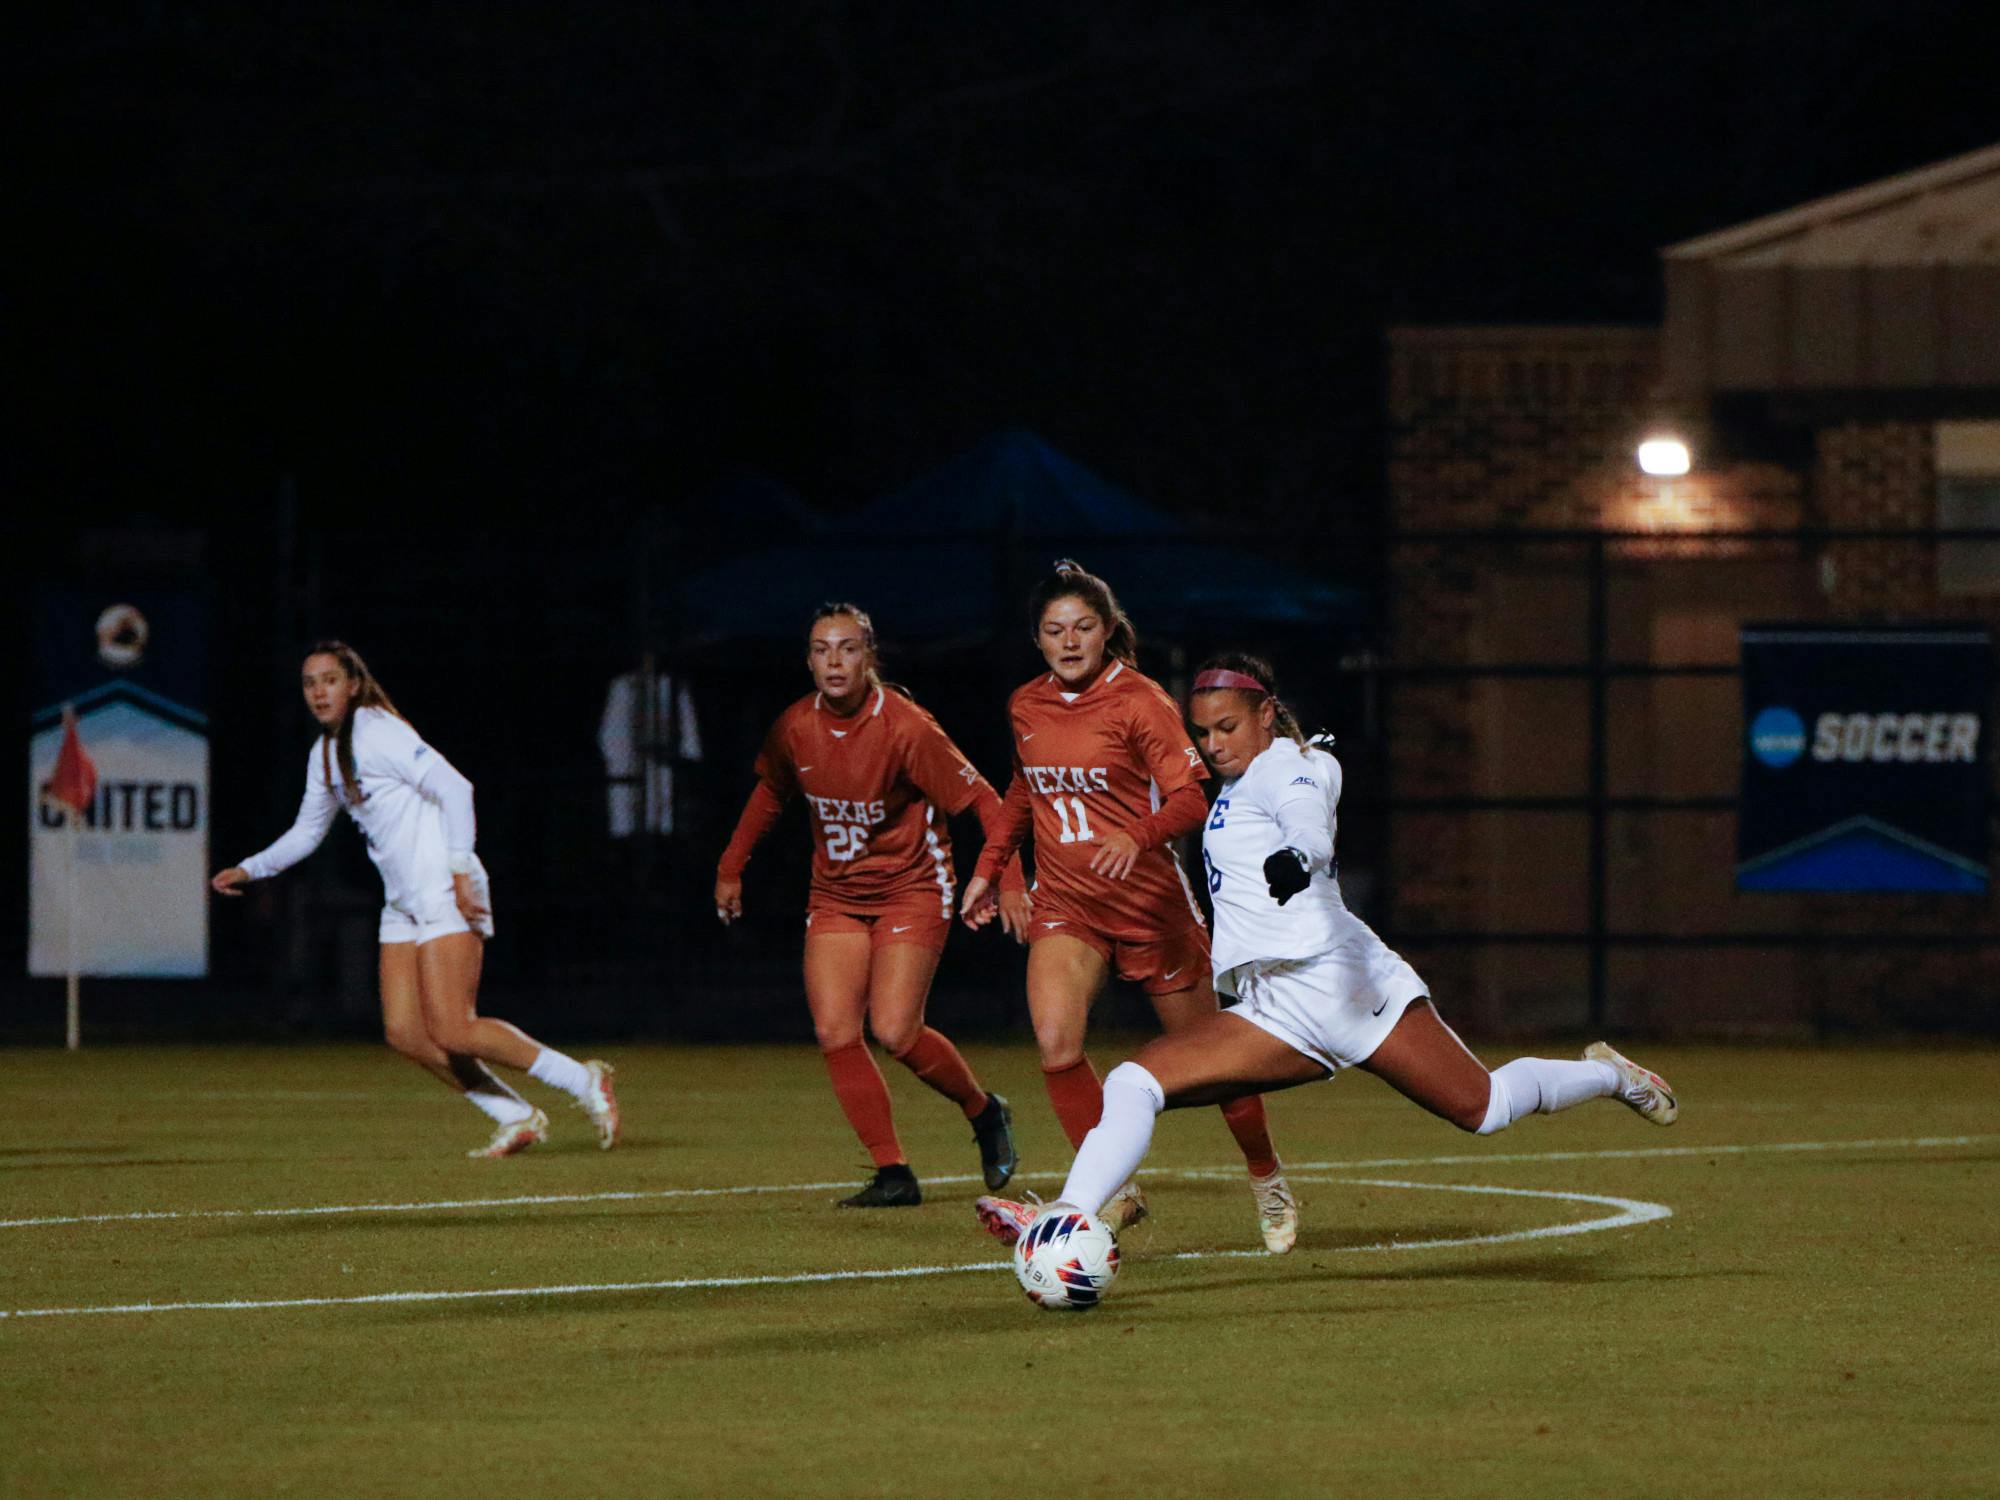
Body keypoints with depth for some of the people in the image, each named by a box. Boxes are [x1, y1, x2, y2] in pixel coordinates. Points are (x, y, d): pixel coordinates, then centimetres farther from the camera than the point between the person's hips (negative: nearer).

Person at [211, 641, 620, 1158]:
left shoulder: (377, 732, -12)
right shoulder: (324, 755, 15)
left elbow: (454, 788, -19)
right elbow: (306, 832, 29)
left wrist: (461, 872, -21)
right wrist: (248, 869, 20)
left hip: (445, 895, -9)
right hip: (404, 904, 9)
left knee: (452, 1033, -17)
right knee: (405, 1033, -2)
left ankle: (584, 1082, -6)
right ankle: (517, 1120, 6)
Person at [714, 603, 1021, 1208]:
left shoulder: (905, 727, -20)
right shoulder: (795, 728, -5)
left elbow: (983, 800, -15)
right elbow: (769, 793, 17)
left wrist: (1007, 883, -22)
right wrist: (731, 867, 17)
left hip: (912, 887, -5)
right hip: (835, 896, 5)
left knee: (894, 1031, -15)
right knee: (835, 1032, -10)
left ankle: (984, 1112, 13)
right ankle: (893, 1174, -4)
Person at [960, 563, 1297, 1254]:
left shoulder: (1139, 700, -12)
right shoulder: (1026, 707, 5)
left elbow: (1192, 795, -20)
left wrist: (1138, 836, -37)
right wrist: (989, 867, 21)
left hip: (1150, 901, -4)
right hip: (1065, 904, 4)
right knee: (1056, 1045, -21)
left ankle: (1267, 1178, 31)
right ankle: (1113, 1191, -11)